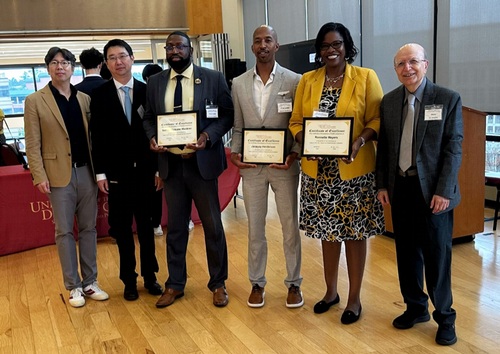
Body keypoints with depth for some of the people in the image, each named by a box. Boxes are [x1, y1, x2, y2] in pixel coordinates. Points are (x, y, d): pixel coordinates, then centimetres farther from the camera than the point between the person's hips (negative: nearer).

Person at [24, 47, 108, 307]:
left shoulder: (84, 99, 10)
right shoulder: (35, 101, 1)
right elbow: (32, 144, -2)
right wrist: (39, 176, -10)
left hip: (86, 171, 3)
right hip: (59, 175, -3)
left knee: (89, 228, 9)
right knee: (64, 231, 4)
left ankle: (90, 282, 20)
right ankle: (73, 286, 16)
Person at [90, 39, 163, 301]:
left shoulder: (147, 91, 2)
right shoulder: (99, 94, 0)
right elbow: (97, 137, -1)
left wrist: (160, 168, 0)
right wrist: (100, 173, -5)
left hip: (145, 170, 1)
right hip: (117, 172, 0)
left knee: (146, 225, 10)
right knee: (122, 228, 8)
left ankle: (150, 275, 23)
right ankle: (129, 279, 21)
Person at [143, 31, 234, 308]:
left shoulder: (213, 78, 0)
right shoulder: (155, 82, 9)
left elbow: (227, 115, -1)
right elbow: (148, 117, 13)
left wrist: (208, 136, -18)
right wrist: (152, 137, -9)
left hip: (202, 162, -2)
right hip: (170, 163, 3)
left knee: (212, 225, 7)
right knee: (175, 227, 12)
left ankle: (218, 283, 24)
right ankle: (175, 284, 27)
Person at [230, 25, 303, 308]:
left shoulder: (294, 81, -3)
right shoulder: (239, 84, 6)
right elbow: (238, 126, 9)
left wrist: (295, 153, -15)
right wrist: (235, 152, -6)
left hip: (284, 166, -2)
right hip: (251, 166, 2)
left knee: (290, 227, 8)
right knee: (255, 229, 11)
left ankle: (294, 283, 24)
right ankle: (257, 283, 27)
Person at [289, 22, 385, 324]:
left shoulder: (366, 77, -1)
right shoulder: (307, 80, 8)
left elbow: (377, 120, -4)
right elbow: (296, 121, 8)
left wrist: (359, 142, -21)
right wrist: (304, 142, -11)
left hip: (354, 169, -3)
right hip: (318, 169, 3)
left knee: (355, 232, 6)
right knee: (327, 231, 14)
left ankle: (355, 298, 23)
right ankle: (331, 291, 33)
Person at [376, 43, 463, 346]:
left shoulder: (448, 99, -5)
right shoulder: (389, 101, 7)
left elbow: (454, 148, -8)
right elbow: (384, 146, 10)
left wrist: (443, 191, -14)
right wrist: (383, 184, 5)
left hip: (433, 190, -4)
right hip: (400, 188, 4)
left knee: (437, 255, 4)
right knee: (407, 252, 12)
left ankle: (445, 316, 21)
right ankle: (416, 308, 29)